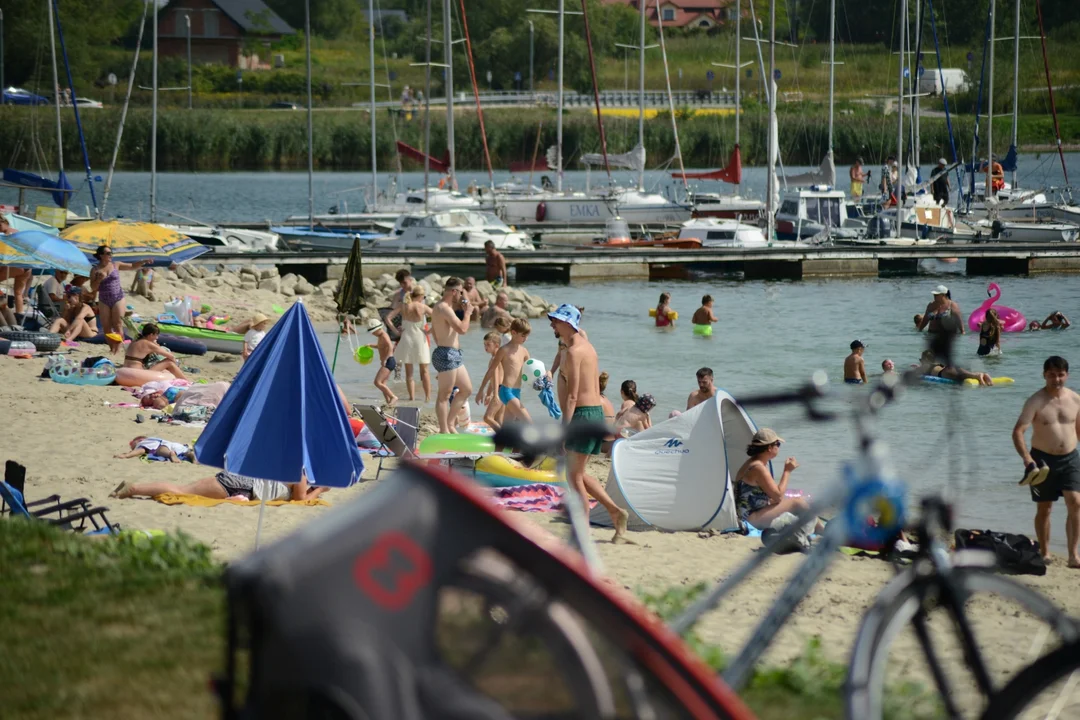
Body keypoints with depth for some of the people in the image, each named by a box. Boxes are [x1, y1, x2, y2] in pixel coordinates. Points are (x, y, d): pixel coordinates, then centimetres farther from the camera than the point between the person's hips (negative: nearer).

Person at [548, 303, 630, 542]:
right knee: (579, 474, 16)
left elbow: (572, 395, -19)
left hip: (583, 414, -9)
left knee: (575, 475, -2)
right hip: (597, 412, 9)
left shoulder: (573, 352, -13)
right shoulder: (588, 347, 16)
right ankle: (615, 511, 10)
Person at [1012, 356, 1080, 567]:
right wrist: (1027, 459, -28)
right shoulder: (1036, 401, -10)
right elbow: (1018, 432, -17)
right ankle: (1045, 552, 21)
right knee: (1044, 508, 7)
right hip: (1043, 459, -2)